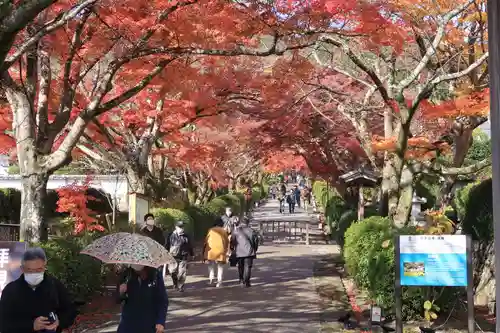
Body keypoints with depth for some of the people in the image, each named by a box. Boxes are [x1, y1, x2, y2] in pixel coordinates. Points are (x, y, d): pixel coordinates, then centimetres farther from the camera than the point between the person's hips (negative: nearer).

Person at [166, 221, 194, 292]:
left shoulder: (186, 236, 9)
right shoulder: (171, 236, 3)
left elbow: (190, 246, 18)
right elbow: (167, 246, 8)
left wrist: (192, 254, 21)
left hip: (183, 258, 1)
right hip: (173, 257, -1)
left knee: (182, 273, -4)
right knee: (173, 271, 0)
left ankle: (180, 287, 6)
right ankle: (175, 284, 25)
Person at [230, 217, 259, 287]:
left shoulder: (236, 230, 4)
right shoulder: (251, 231, 3)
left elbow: (232, 240, 4)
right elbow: (256, 240, 7)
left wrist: (232, 249, 15)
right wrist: (255, 249, 17)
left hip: (239, 251, 2)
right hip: (249, 251, -2)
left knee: (240, 266, 19)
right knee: (248, 266, -1)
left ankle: (241, 279, 31)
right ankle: (246, 281, -8)